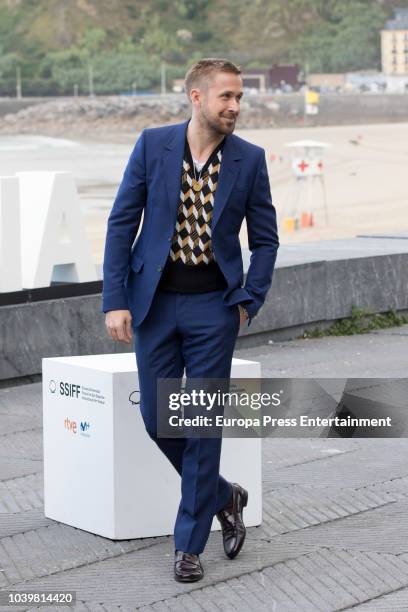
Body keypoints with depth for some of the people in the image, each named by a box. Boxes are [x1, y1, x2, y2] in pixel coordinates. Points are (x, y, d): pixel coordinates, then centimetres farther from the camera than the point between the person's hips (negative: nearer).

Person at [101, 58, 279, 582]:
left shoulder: (249, 159, -3)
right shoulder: (153, 145, -4)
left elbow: (264, 239, 5)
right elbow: (121, 223, -2)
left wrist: (247, 301, -5)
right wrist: (115, 301, -8)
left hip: (213, 305, -1)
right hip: (154, 302, 1)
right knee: (157, 417, 5)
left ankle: (189, 543, 10)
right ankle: (223, 496, 30)